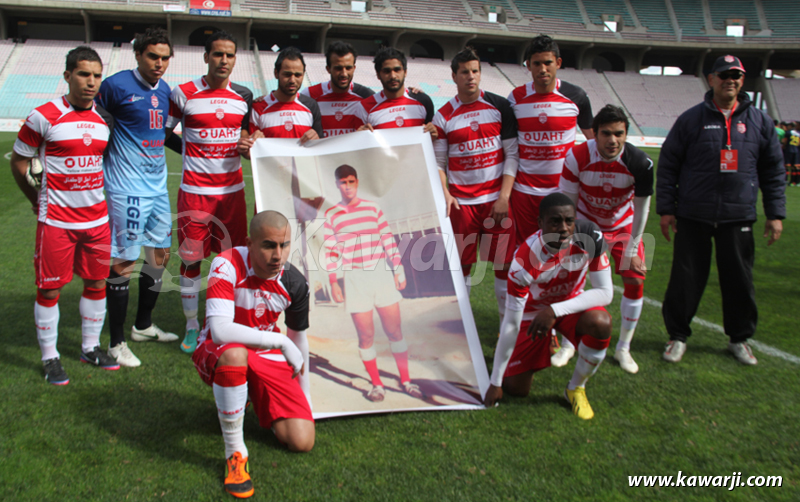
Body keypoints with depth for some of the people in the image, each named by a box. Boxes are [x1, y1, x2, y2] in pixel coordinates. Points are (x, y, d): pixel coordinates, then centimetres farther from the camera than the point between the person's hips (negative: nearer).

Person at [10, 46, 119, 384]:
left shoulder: (105, 119, 6)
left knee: (97, 283, 11)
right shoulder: (44, 117, -9)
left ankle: (90, 348, 27)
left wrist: (97, 195, 15)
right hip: (56, 221, -5)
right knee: (50, 289, 2)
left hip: (97, 219, 5)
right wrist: (37, 200, 8)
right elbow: (18, 162, 1)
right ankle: (50, 358, 17)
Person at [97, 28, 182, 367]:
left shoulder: (164, 90, 11)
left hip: (158, 187, 8)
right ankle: (116, 343, 10)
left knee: (160, 256, 15)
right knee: (123, 263, -3)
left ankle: (143, 326, 33)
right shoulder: (116, 86, -11)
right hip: (126, 189, -8)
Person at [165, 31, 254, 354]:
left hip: (232, 190, 3)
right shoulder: (184, 94, -2)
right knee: (191, 259, 2)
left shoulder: (244, 96, 7)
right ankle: (192, 326, 17)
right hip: (194, 191, -2)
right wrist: (192, 152, -3)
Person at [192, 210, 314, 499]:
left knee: (302, 442, -9)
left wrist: (305, 395, 12)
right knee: (234, 354, -44)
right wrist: (280, 341, -34)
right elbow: (219, 331, -37)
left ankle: (252, 397, 23)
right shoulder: (227, 266, -25)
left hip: (267, 356, 4)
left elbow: (298, 338, 5)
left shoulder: (294, 283, -11)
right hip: (216, 354, -4)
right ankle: (235, 453, -23)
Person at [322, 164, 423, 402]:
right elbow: (331, 252, 2)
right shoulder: (331, 216, 2)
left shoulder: (373, 208, 7)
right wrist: (333, 283, -1)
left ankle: (405, 380, 19)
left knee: (395, 331, 4)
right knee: (366, 336, 2)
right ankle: (376, 384, 17)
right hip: (354, 279, -1)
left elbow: (389, 242, 8)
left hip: (381, 275, 2)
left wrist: (398, 272, 5)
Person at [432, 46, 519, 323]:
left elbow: (512, 153, 1)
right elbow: (438, 161, 7)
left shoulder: (499, 106, 3)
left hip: (497, 198, 0)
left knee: (504, 263, 1)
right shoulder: (443, 116, 5)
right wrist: (444, 194, -9)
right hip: (461, 201, 0)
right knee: (461, 264, 5)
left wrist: (504, 196, -7)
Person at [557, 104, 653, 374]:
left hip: (623, 225, 1)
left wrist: (632, 250, -9)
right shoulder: (577, 158, -28)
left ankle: (623, 349, 11)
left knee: (636, 280, -8)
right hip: (586, 223, -1)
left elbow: (641, 209, -13)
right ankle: (567, 345, 7)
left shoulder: (640, 163, -26)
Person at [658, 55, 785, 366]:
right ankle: (678, 336, 18)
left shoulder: (758, 121, 9)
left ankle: (739, 338, 25)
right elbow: (667, 165, 3)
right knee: (686, 279, 2)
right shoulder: (691, 119, 2)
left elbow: (773, 171, 13)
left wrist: (775, 214, 8)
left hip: (738, 218, 2)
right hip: (693, 217, -2)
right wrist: (666, 209, -1)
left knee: (740, 281, 7)